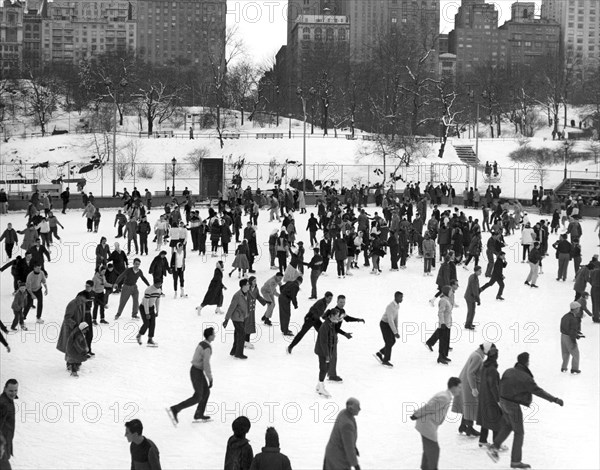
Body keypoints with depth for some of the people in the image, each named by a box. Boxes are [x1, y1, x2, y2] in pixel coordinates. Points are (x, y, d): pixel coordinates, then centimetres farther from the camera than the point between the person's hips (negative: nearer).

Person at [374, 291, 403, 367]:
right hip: (384, 325, -9)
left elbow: (395, 316, 11)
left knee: (392, 341, 11)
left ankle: (379, 354, 23)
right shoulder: (390, 307, -33)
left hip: (389, 324, 9)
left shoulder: (397, 304, -1)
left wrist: (396, 329, 14)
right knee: (389, 343, -3)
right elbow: (390, 321, -34)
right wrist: (395, 333, -32)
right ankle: (385, 361, 12)